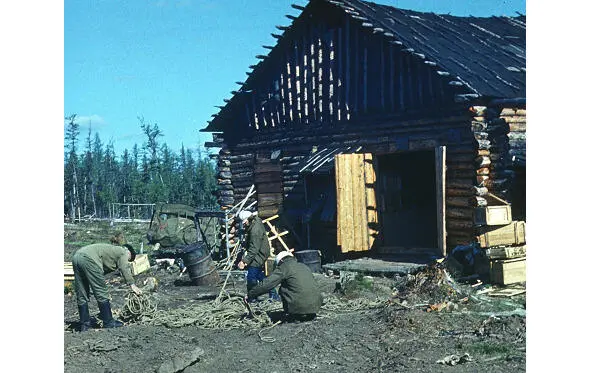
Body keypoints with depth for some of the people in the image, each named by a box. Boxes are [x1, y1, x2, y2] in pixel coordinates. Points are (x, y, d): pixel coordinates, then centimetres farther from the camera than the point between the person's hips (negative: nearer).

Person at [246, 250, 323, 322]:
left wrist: (249, 295, 9)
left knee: (283, 290, 14)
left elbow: (266, 285, -3)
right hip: (316, 306, 6)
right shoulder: (304, 266, 22)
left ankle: (293, 316, 9)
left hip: (300, 307, -6)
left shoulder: (284, 267, 1)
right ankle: (311, 315, 17)